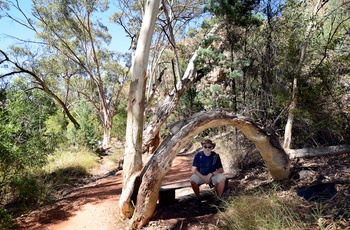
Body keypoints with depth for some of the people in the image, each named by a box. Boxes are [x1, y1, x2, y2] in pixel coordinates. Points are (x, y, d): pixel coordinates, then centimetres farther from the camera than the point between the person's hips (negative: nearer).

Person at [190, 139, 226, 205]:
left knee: (222, 178, -28)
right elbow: (193, 169, -15)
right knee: (192, 179, -31)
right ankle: (198, 197, -6)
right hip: (200, 175, -1)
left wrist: (211, 174, -24)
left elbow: (221, 170, -9)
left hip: (213, 175, 1)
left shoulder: (215, 156, -10)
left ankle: (219, 198, -7)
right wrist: (203, 177, -27)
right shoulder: (198, 155, -13)